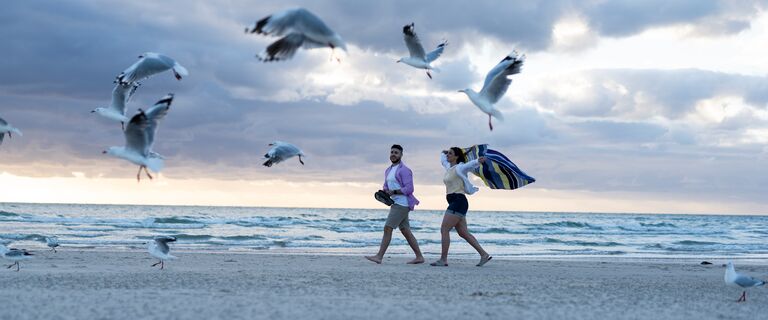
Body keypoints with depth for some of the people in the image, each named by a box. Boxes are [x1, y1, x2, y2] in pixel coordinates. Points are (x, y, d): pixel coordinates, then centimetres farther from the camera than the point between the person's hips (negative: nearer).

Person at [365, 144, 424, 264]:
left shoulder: (404, 170, -11)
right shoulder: (389, 170, 17)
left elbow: (409, 189, -17)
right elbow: (386, 187, 23)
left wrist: (394, 192, -22)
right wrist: (384, 192, 0)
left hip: (401, 204, -10)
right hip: (396, 204, 10)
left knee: (387, 228, -12)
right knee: (406, 231, 9)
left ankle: (379, 256, -13)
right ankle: (419, 257, 13)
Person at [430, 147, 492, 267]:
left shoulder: (460, 168, -8)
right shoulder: (448, 168, 17)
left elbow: (471, 165, -27)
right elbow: (443, 160, 41)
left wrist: (478, 161, -45)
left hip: (459, 201, -9)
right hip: (454, 203, 9)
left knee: (444, 230, -10)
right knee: (463, 233, 9)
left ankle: (443, 260, -8)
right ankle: (484, 254, 11)